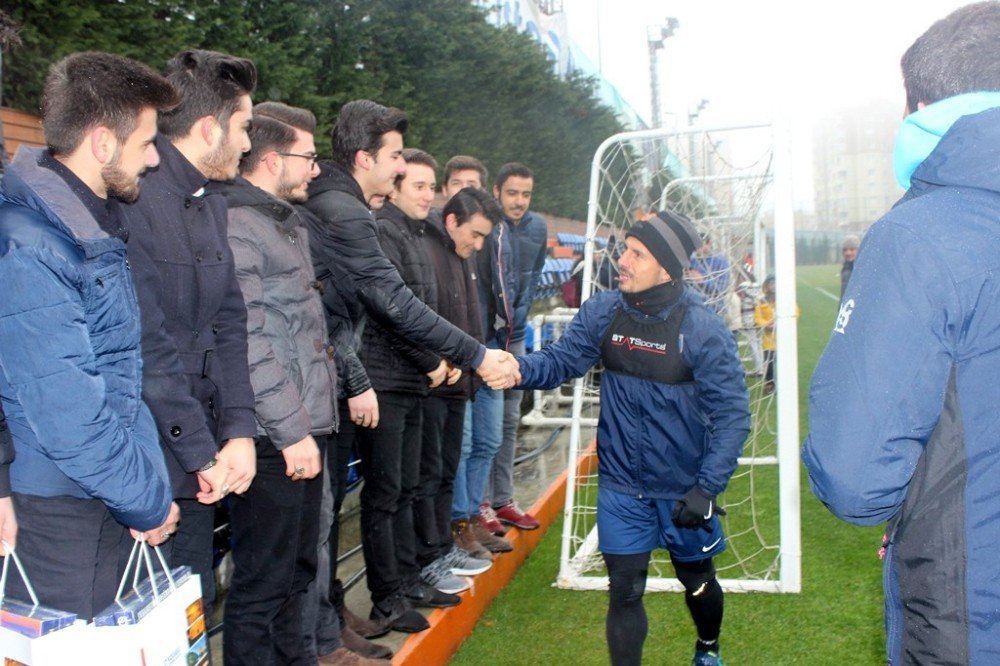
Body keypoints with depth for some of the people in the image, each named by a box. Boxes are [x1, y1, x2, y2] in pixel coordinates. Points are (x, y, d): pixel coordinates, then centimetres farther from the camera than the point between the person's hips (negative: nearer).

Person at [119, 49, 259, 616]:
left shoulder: (213, 207, 11)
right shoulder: (134, 198, -16)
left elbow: (230, 326, 8)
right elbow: (147, 341, -19)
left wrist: (239, 431, -3)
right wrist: (203, 452, -14)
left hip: (199, 462, 7)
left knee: (195, 610, 16)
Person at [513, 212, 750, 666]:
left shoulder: (702, 329, -19)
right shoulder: (601, 313, -9)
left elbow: (732, 414, -16)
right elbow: (559, 361, -7)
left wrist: (707, 488, -22)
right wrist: (520, 368, -28)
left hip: (684, 487, -1)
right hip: (621, 486, 1)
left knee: (696, 580, 22)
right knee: (625, 591, 4)